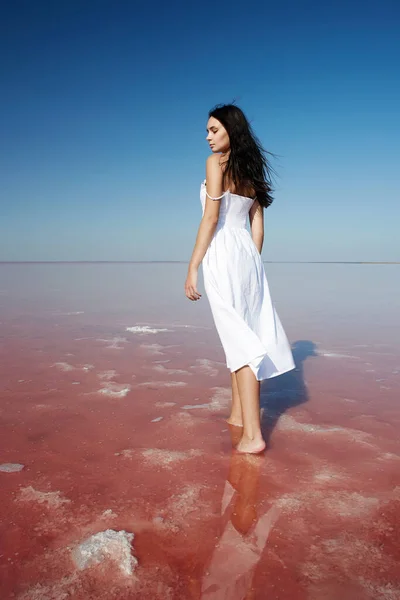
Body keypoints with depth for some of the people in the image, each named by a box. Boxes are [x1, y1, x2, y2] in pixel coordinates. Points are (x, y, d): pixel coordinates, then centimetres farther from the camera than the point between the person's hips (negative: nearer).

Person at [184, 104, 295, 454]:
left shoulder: (216, 162, -4)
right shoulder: (251, 170, 17)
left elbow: (211, 218, -12)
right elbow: (258, 225, 15)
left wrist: (193, 267, -11)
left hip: (222, 254, -7)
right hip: (248, 254, 7)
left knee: (238, 339, -10)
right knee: (247, 334, 13)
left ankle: (253, 434, -9)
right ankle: (238, 415, 26)